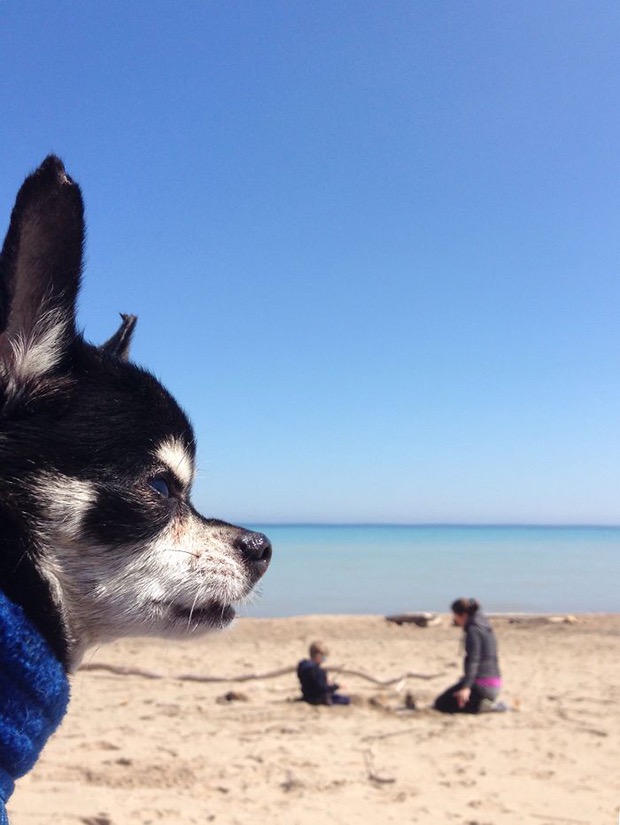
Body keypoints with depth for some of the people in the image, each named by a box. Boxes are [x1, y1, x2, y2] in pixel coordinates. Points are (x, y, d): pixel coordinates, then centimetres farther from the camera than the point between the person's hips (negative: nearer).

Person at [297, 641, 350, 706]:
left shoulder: (302, 664, -1)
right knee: (346, 699, -6)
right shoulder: (316, 670, -29)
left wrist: (326, 682, 4)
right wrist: (336, 685, -13)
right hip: (318, 699, -9)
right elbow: (322, 688, -24)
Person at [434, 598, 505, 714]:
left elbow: (473, 660, -24)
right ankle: (488, 702, 6)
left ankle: (481, 705, -12)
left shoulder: (473, 630, -14)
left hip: (483, 685, -10)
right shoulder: (484, 627, 14)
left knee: (440, 704, -1)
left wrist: (466, 687, -32)